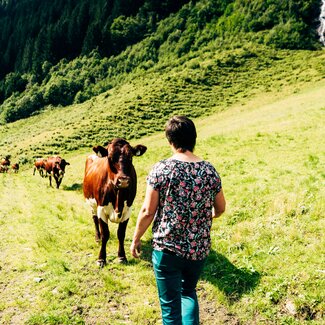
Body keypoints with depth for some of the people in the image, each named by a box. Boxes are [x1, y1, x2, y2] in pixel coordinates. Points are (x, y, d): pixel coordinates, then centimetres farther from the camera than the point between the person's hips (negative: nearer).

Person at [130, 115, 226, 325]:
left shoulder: (161, 169, -13)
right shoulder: (210, 171, -3)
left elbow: (148, 211, -11)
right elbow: (220, 209, 9)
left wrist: (136, 239, 4)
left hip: (167, 248, -3)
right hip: (199, 250, 4)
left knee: (170, 304, 12)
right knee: (188, 293, 27)